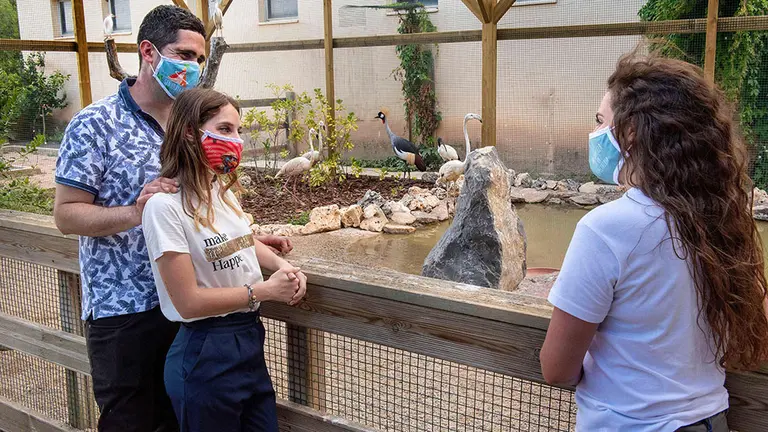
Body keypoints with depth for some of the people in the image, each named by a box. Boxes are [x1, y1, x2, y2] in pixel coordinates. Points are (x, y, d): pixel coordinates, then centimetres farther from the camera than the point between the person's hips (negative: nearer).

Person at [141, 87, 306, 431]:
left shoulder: (221, 190, 6)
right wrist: (265, 290, -15)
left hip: (251, 338, 8)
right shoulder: (166, 205, -19)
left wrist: (282, 266, 5)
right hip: (205, 354, -7)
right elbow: (188, 302, -20)